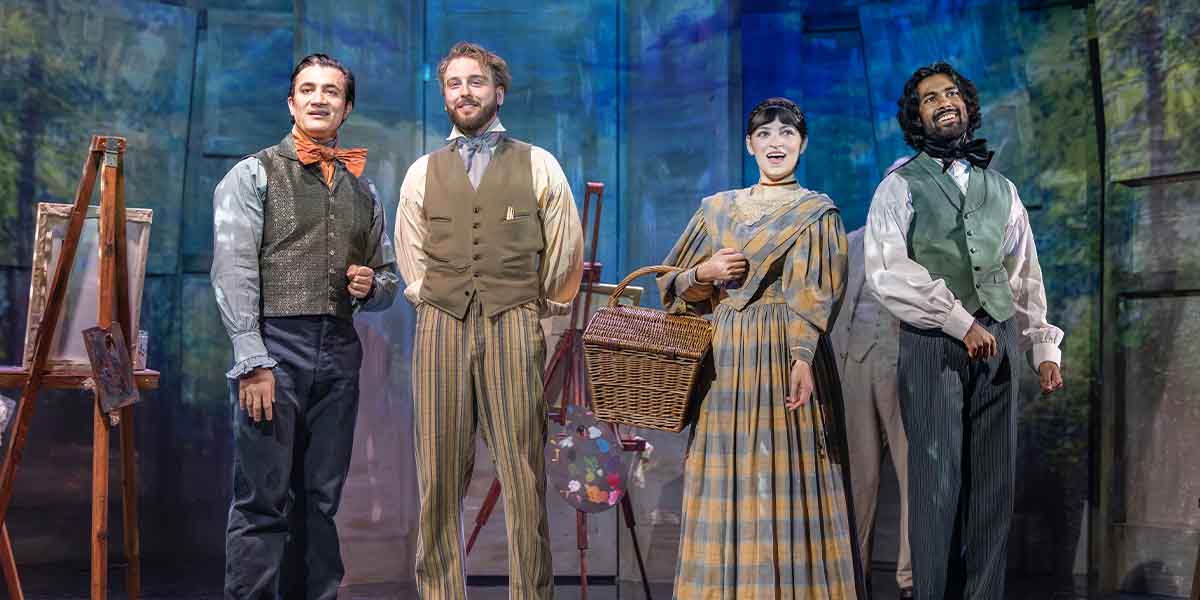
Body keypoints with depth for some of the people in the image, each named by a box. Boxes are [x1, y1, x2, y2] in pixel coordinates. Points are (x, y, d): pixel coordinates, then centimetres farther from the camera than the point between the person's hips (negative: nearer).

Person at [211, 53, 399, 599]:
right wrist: (253, 362, -15)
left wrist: (371, 286, 0)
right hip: (276, 345, -5)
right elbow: (234, 274, -6)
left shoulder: (362, 190, 19)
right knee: (263, 500, -7)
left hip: (339, 350, 5)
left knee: (320, 501, 8)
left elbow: (388, 278, 25)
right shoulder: (254, 174, 3)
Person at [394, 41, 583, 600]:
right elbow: (412, 265, 17)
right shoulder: (423, 172, 15)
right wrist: (439, 307, 11)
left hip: (515, 328, -2)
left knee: (524, 475, -4)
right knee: (439, 477, 1)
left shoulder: (539, 166, 9)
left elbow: (565, 258, 11)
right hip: (440, 329, 2)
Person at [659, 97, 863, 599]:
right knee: (728, 478, 3)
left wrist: (802, 358, -21)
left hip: (786, 354, -3)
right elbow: (675, 285, 16)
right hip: (727, 358, 3)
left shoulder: (817, 213, 5)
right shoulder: (717, 209, 15)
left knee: (787, 476, -4)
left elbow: (812, 295, -8)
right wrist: (706, 271, -5)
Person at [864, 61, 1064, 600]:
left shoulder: (1000, 188, 18)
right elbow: (887, 272, -11)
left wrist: (1044, 347, 12)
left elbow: (1025, 276, 20)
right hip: (932, 344, -4)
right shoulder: (900, 187, 3)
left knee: (994, 483, 3)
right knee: (939, 480, -7)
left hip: (998, 343, 5)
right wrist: (961, 322, -15)